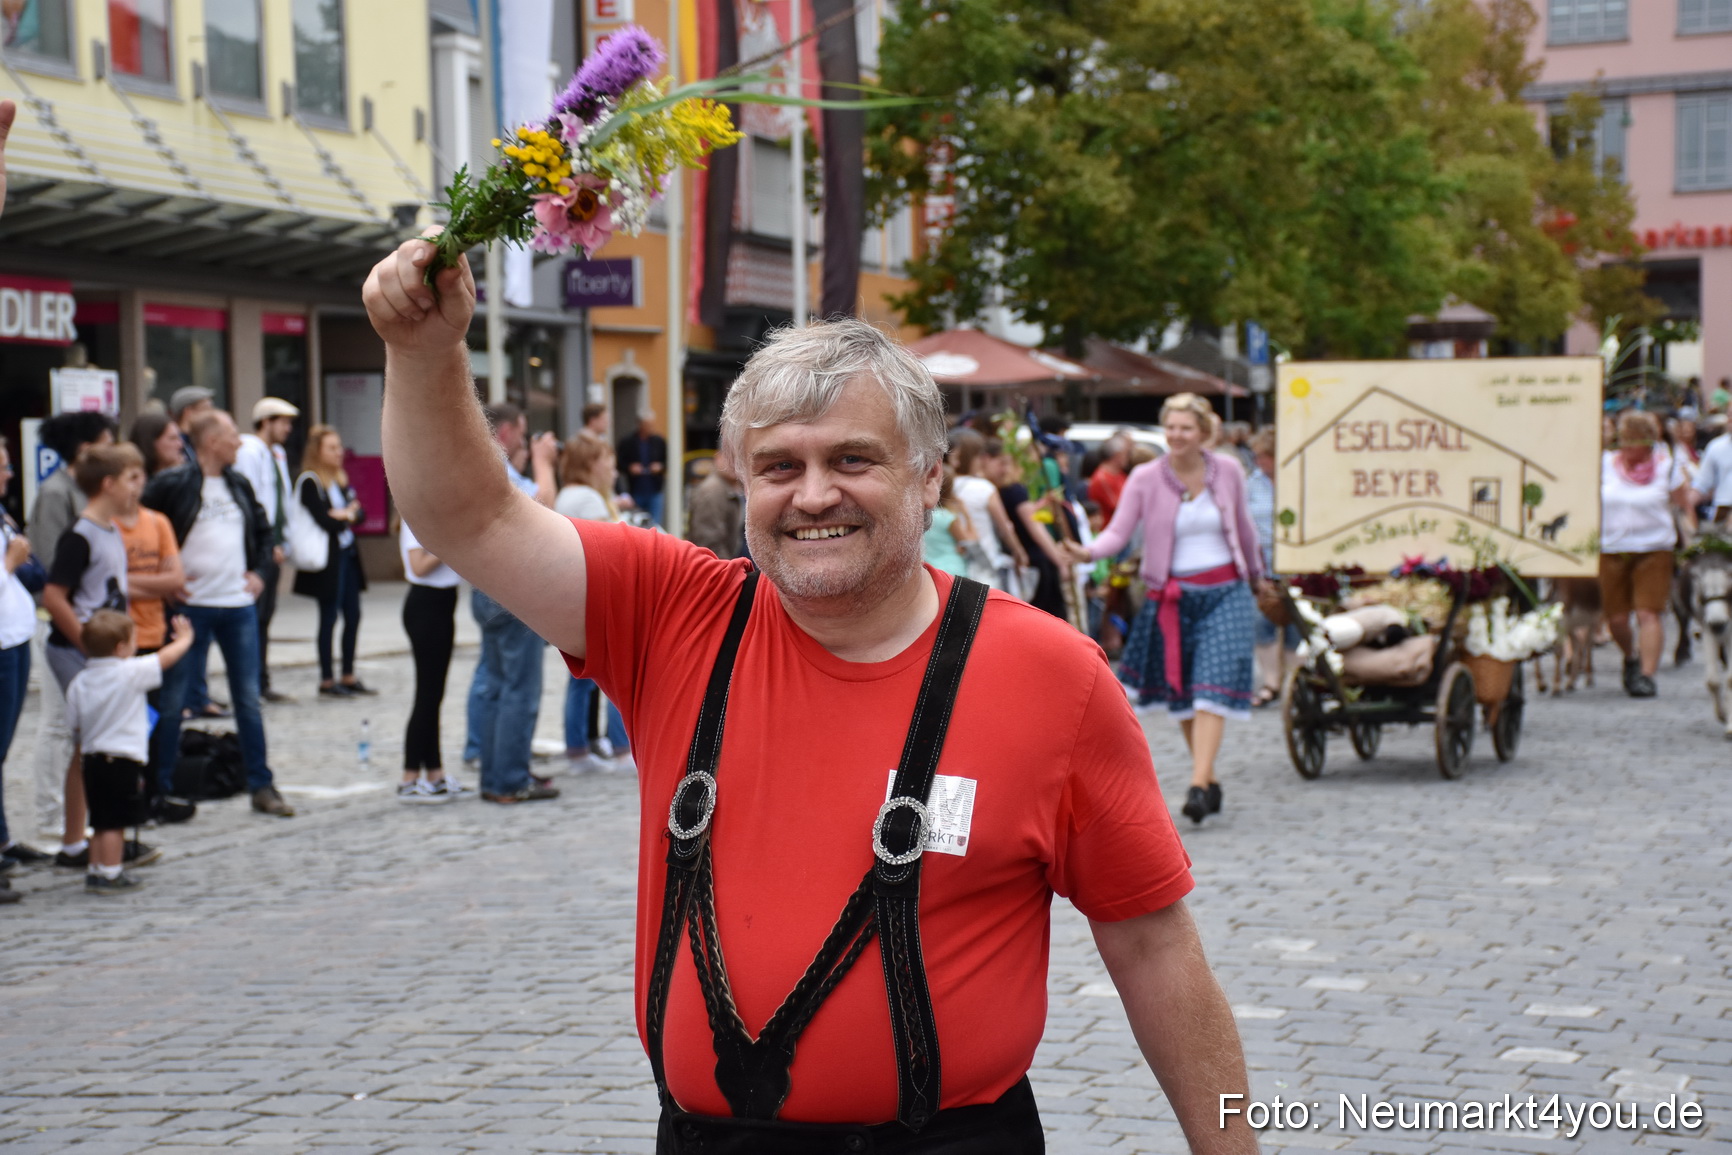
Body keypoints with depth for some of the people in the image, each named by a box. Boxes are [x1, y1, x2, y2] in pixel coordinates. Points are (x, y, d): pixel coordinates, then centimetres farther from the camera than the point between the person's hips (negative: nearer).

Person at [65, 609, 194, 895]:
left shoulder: (78, 682, 6)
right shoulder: (131, 672, -11)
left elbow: (75, 727, 11)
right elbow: (166, 657, 0)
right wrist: (185, 639, 18)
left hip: (91, 759, 7)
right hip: (123, 760, -7)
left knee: (101, 822, 14)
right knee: (115, 823, -3)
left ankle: (95, 872, 18)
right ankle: (110, 875, -1)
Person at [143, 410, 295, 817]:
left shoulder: (239, 485, 10)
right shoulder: (171, 484, -9)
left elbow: (262, 529, 25)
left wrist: (257, 569, 13)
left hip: (239, 604, 5)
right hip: (191, 605, -5)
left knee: (248, 699, 8)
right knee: (173, 700, 2)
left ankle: (262, 787, 14)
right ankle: (160, 787, 10)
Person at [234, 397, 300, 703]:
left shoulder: (277, 454, 18)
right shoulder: (249, 452, -10)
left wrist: (280, 541, 12)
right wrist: (268, 544, -15)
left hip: (272, 547, 9)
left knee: (265, 617, 11)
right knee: (254, 617, -7)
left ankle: (262, 685, 15)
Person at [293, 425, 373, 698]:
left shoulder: (342, 479, 14)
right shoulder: (310, 483, -11)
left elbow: (360, 513, 10)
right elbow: (323, 521, -19)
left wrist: (346, 515, -11)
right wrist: (347, 516, -2)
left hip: (347, 554, 8)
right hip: (327, 557, -8)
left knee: (353, 615, 8)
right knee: (329, 617, -2)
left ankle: (349, 676, 17)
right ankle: (326, 681, 5)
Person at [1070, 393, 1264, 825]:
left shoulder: (1228, 470, 1)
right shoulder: (1145, 479, -5)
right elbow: (1119, 531, -12)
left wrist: (1256, 575, 28)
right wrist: (1089, 551, -32)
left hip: (1225, 593, 0)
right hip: (1173, 596, 1)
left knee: (1214, 687, -14)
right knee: (1180, 694, 6)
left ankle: (1199, 783, -20)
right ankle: (1211, 779, 22)